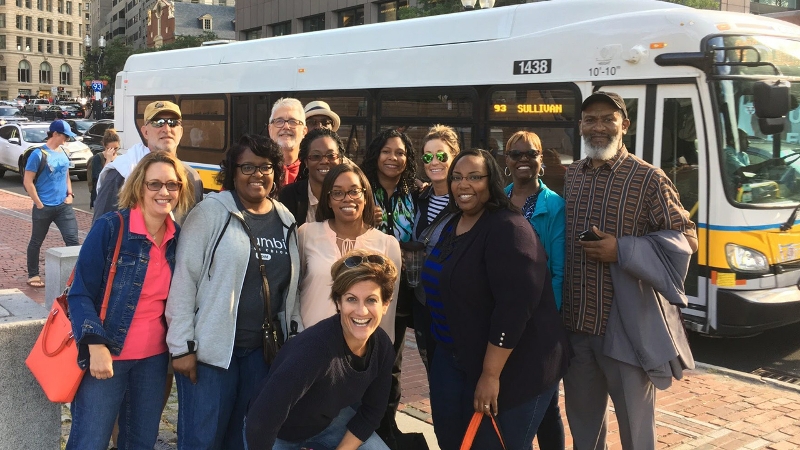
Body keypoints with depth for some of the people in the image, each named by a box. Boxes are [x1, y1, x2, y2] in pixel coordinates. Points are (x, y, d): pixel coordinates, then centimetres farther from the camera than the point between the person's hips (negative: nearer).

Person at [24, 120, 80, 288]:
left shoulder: (63, 153, 7)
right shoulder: (39, 154, -11)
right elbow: (27, 182, -12)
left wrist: (70, 194, 6)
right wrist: (39, 204, -12)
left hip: (64, 206, 5)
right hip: (44, 208, -5)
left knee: (72, 239, -4)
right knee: (36, 242, 11)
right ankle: (33, 275, 24)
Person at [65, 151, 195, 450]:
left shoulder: (177, 237, 3)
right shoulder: (110, 228, -12)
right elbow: (80, 294, -13)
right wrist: (96, 346, -22)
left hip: (154, 358, 5)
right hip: (105, 355, -5)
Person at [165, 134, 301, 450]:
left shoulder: (286, 220, 8)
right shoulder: (211, 212, -9)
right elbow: (184, 278, -11)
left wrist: (295, 337, 12)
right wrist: (181, 345, -14)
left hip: (263, 350, 5)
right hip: (211, 348, -5)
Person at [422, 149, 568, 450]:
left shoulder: (508, 228, -19)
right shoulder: (453, 226, 8)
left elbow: (514, 307, -26)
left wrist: (490, 374, -25)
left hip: (511, 366, -8)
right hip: (453, 358, 8)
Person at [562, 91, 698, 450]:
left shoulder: (648, 178, -9)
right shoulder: (571, 176, 8)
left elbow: (687, 239, -8)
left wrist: (622, 251, -19)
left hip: (626, 326, -5)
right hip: (576, 323, 5)